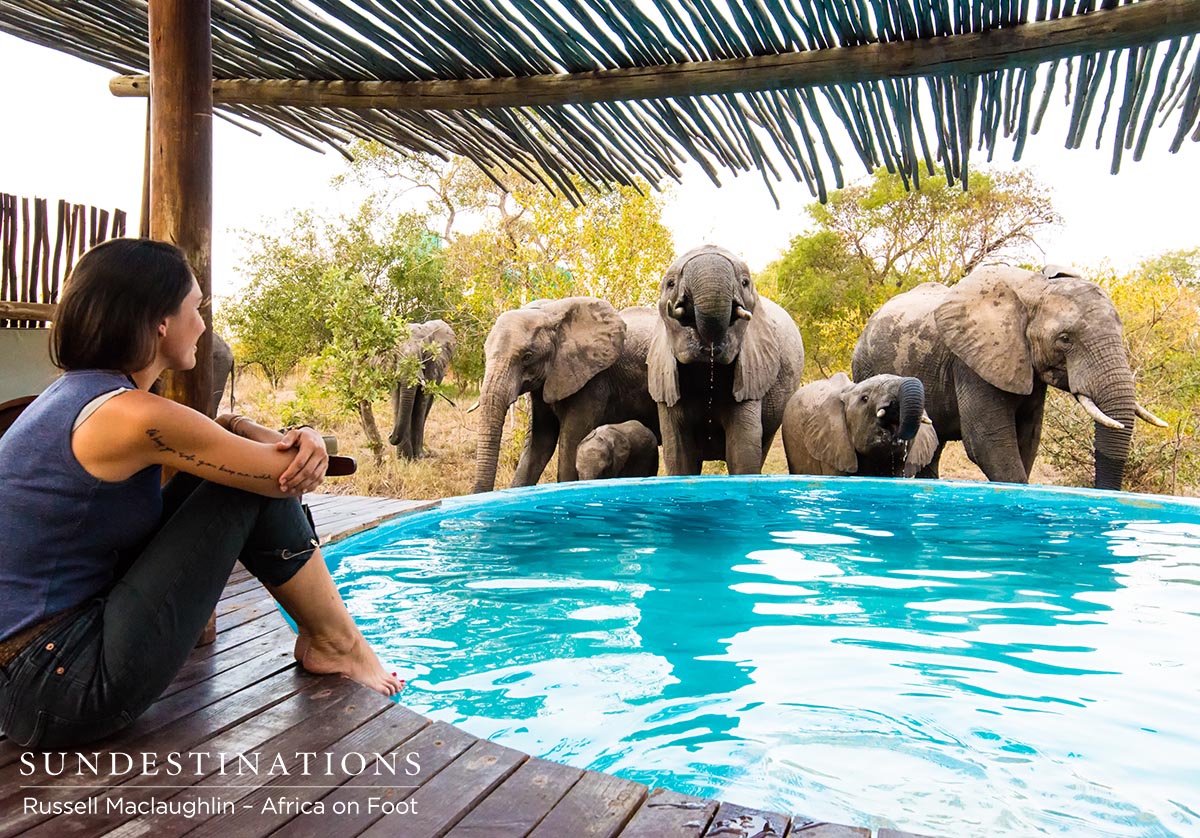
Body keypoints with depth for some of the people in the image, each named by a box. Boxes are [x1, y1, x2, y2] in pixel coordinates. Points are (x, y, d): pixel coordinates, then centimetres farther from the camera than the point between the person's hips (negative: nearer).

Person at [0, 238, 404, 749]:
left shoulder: (78, 392, 8)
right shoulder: (131, 415, -21)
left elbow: (219, 431, 15)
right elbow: (290, 476, -14)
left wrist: (299, 440, -5)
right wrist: (303, 449, 11)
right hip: (65, 692, -9)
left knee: (231, 470, 9)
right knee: (254, 485, -7)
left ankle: (324, 635, 18)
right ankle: (337, 645, 9)